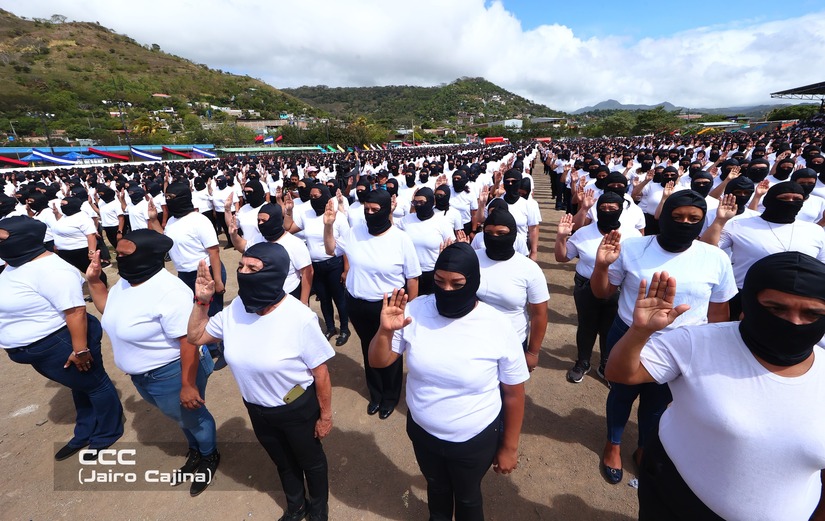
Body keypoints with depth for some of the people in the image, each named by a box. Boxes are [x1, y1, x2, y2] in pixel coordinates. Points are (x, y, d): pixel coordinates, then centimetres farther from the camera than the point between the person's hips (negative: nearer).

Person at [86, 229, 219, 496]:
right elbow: (109, 310, 17)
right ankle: (195, 451, 54)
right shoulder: (126, 281, -2)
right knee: (179, 416, 29)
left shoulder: (168, 292, -31)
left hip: (171, 373, -9)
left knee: (192, 416, 16)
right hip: (141, 374, 9)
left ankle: (210, 457, 43)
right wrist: (93, 281, 3)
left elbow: (190, 341, -31)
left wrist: (188, 385, -28)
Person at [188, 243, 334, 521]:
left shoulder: (300, 318, -31)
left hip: (298, 409, -5)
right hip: (257, 409, 5)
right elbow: (196, 336, 3)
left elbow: (320, 372, -20)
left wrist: (326, 415, -10)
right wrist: (201, 301, -12)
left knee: (311, 461, 24)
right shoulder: (236, 308, -14)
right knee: (283, 462, 31)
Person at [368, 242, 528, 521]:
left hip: (476, 440, -3)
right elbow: (378, 362, -11)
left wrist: (509, 447, -1)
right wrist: (385, 330, -31)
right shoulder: (415, 311, -19)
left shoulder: (498, 327, -24)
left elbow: (513, 394, -11)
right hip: (422, 431, 3)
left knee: (467, 496, 27)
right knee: (436, 487, 32)